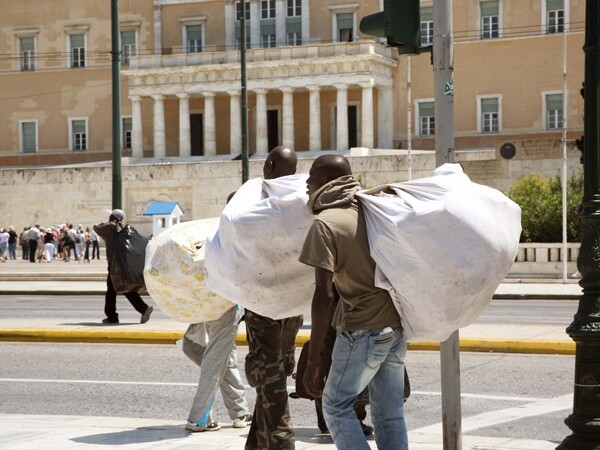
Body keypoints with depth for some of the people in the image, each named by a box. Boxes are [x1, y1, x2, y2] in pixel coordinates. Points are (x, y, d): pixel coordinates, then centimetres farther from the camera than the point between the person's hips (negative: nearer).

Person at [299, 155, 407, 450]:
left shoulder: (325, 224, -12)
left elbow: (323, 296, -16)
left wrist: (313, 362, -15)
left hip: (362, 329, -7)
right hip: (395, 325, 7)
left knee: (336, 405, 6)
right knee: (390, 412, 11)